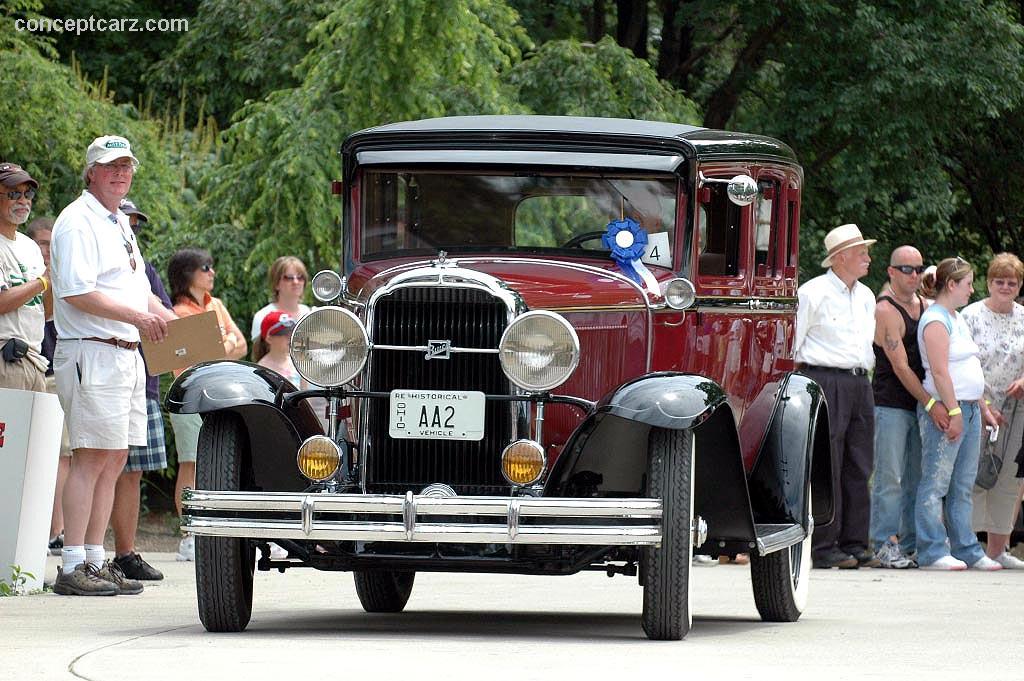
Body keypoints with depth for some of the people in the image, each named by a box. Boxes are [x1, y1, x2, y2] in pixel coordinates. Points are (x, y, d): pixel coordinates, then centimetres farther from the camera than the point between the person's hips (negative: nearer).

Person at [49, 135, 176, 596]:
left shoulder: (120, 225, 21)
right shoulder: (78, 221, -10)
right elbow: (77, 292, -20)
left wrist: (168, 320, 12)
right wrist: (137, 316, -19)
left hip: (126, 352, 10)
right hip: (91, 351, -10)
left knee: (115, 459, 9)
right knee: (91, 458, -12)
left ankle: (95, 561, 13)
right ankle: (72, 569, -12)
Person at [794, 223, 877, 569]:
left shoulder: (866, 297, 18)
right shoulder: (813, 292, -5)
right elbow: (792, 344, -5)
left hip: (860, 384, 7)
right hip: (825, 382, -7)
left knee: (858, 469, 5)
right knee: (826, 468, -8)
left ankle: (854, 543, 9)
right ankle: (823, 547, -7)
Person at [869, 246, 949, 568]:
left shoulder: (923, 304, 14)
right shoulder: (886, 310, -10)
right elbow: (901, 367, -14)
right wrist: (931, 404, -17)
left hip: (920, 405, 7)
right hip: (890, 405, -7)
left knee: (917, 479, 7)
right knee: (890, 478, -8)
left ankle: (912, 544, 11)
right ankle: (886, 544, -7)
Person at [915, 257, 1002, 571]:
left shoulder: (957, 319, 19)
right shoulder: (936, 320, -11)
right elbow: (940, 371, -18)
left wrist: (982, 408, 24)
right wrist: (953, 412, -21)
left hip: (967, 408, 10)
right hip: (945, 409, -10)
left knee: (963, 486, 10)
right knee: (936, 483, -8)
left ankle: (966, 550, 13)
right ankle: (932, 553, -9)